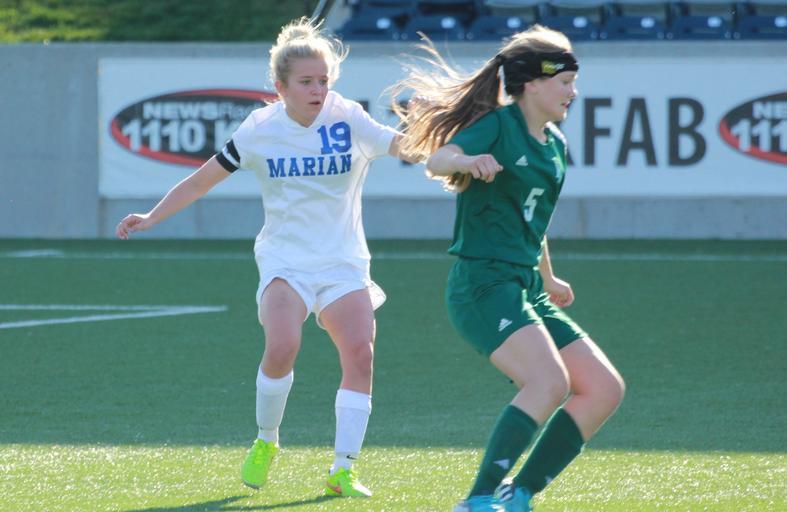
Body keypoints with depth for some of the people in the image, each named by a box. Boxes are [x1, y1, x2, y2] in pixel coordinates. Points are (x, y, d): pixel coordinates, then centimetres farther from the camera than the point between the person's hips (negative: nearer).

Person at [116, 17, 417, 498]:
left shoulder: (349, 120, -5)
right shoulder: (261, 129, -3)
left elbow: (402, 144, -19)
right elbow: (206, 178, 7)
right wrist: (152, 217, 3)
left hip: (344, 262, 1)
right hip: (285, 261, -1)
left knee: (360, 352, -16)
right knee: (282, 345, -25)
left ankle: (343, 470, -7)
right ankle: (266, 442, 1)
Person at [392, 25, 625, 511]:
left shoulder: (555, 145, 16)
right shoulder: (498, 125, -8)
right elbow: (437, 160, -27)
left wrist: (548, 279, 45)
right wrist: (465, 161, -51)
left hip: (525, 290, 9)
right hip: (483, 283, -9)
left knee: (605, 388, 4)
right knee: (550, 381, -29)